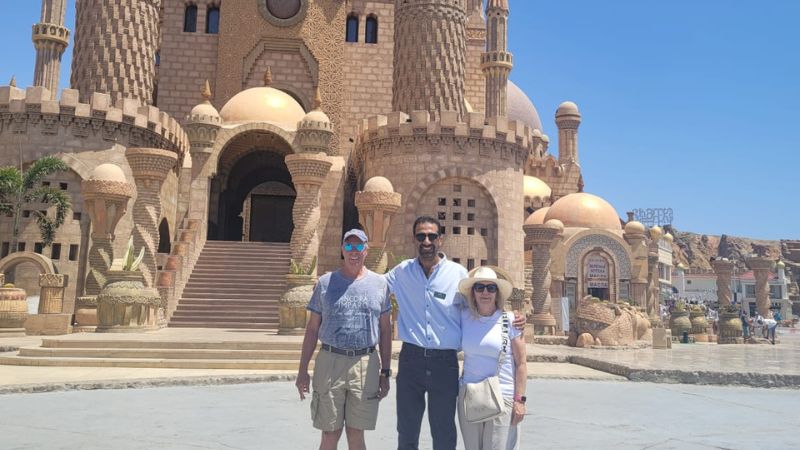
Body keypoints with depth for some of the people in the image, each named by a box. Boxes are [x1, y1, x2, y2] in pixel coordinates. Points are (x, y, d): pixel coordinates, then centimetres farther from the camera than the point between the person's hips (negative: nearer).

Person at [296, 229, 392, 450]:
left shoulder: (379, 283, 7)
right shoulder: (326, 282, 6)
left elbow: (385, 330, 9)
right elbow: (312, 329, 7)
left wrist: (385, 372, 6)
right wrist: (303, 370, 3)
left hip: (366, 364, 0)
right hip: (330, 361, 0)